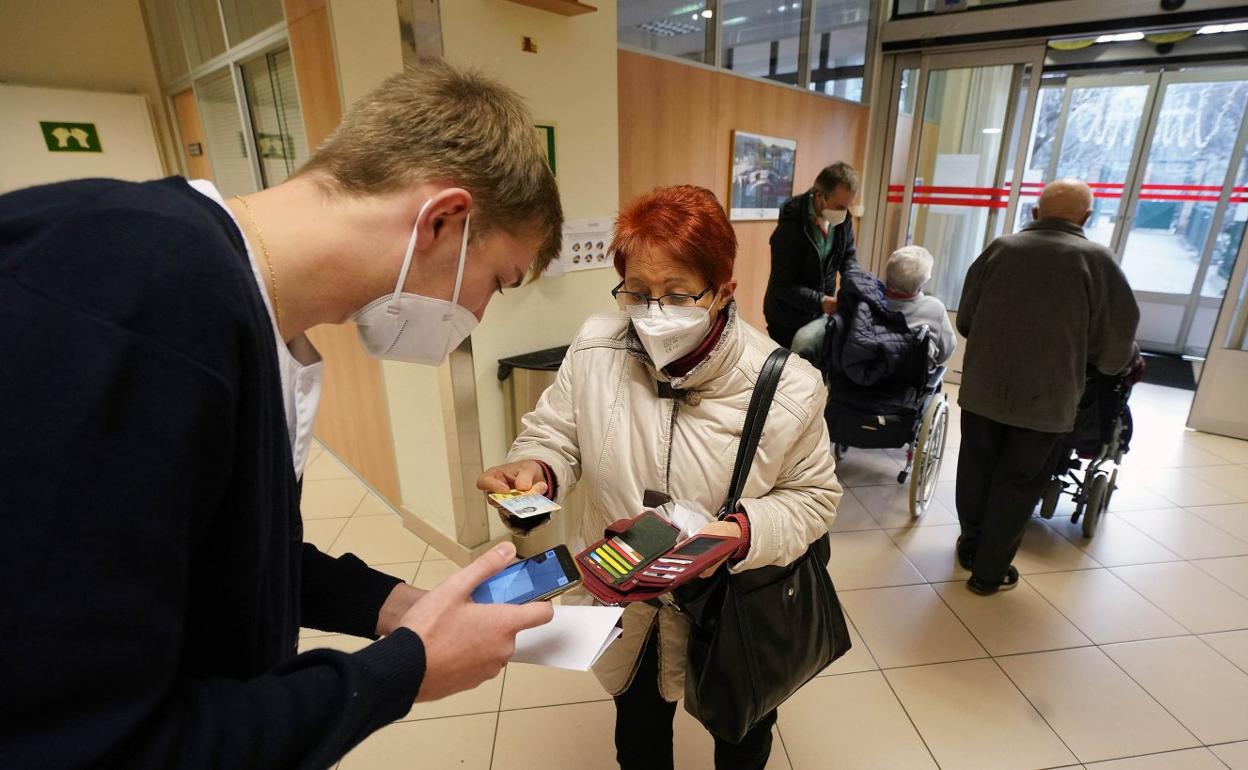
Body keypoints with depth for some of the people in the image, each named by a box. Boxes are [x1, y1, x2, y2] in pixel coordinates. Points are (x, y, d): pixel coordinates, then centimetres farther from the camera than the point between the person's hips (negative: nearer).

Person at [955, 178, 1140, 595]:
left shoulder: (1000, 248, -1)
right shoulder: (1097, 260, -7)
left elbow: (964, 321, 9)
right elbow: (1115, 351, -3)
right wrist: (1125, 359, 20)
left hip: (982, 389, 2)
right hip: (1045, 399, -2)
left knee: (977, 469, 18)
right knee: (1018, 483, 10)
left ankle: (971, 547, 35)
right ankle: (990, 572, 21)